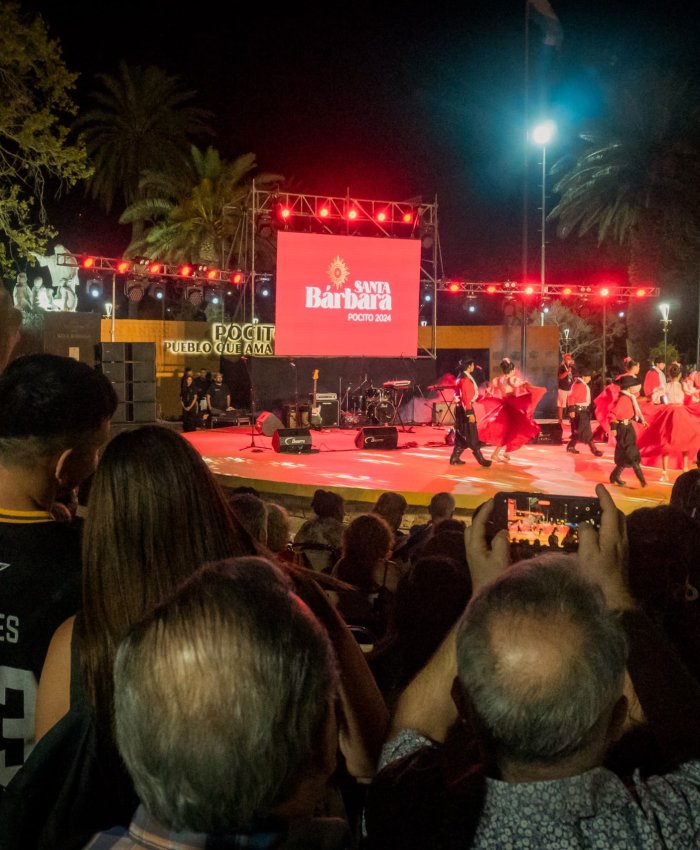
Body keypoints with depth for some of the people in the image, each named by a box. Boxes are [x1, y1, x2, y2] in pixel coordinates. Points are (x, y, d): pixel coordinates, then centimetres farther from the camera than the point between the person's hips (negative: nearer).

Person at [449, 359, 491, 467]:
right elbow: (466, 397, -22)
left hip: (460, 408, 10)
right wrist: (470, 413, -24)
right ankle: (480, 459, -3)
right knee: (471, 435, -6)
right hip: (465, 408, -10)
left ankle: (455, 458, 14)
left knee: (461, 434, 13)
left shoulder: (462, 377, 14)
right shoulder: (466, 379, -17)